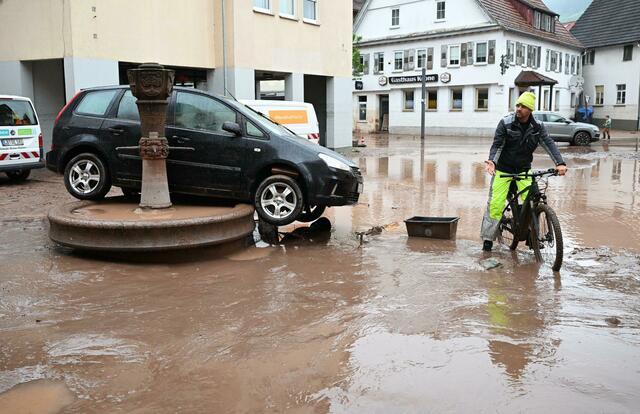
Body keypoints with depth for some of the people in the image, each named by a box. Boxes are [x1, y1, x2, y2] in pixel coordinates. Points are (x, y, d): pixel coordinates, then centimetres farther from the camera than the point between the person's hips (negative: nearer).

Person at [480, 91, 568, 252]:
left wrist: (560, 163, -29)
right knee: (495, 203, -7)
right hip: (503, 170, -2)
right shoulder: (506, 123, -11)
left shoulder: (537, 127, -4)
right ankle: (488, 238, 4)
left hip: (523, 170, 2)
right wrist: (492, 161, -31)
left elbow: (549, 144, -13)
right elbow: (497, 145, -12)